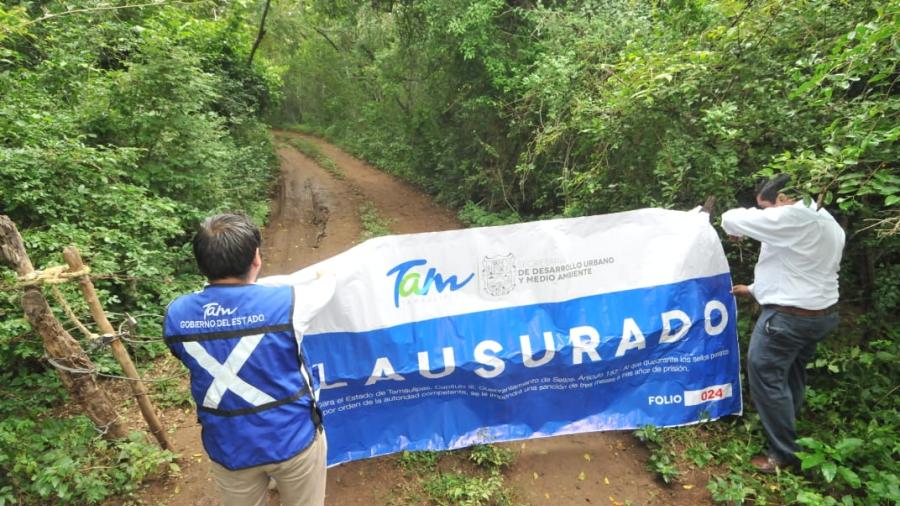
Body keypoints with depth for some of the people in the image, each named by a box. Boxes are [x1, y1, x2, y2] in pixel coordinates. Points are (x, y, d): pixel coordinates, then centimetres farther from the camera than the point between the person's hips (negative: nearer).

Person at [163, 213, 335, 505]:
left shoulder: (177, 315, -13)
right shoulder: (285, 302, -24)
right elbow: (327, 284, -2)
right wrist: (322, 275, 23)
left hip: (228, 449, 3)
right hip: (293, 439, -3)